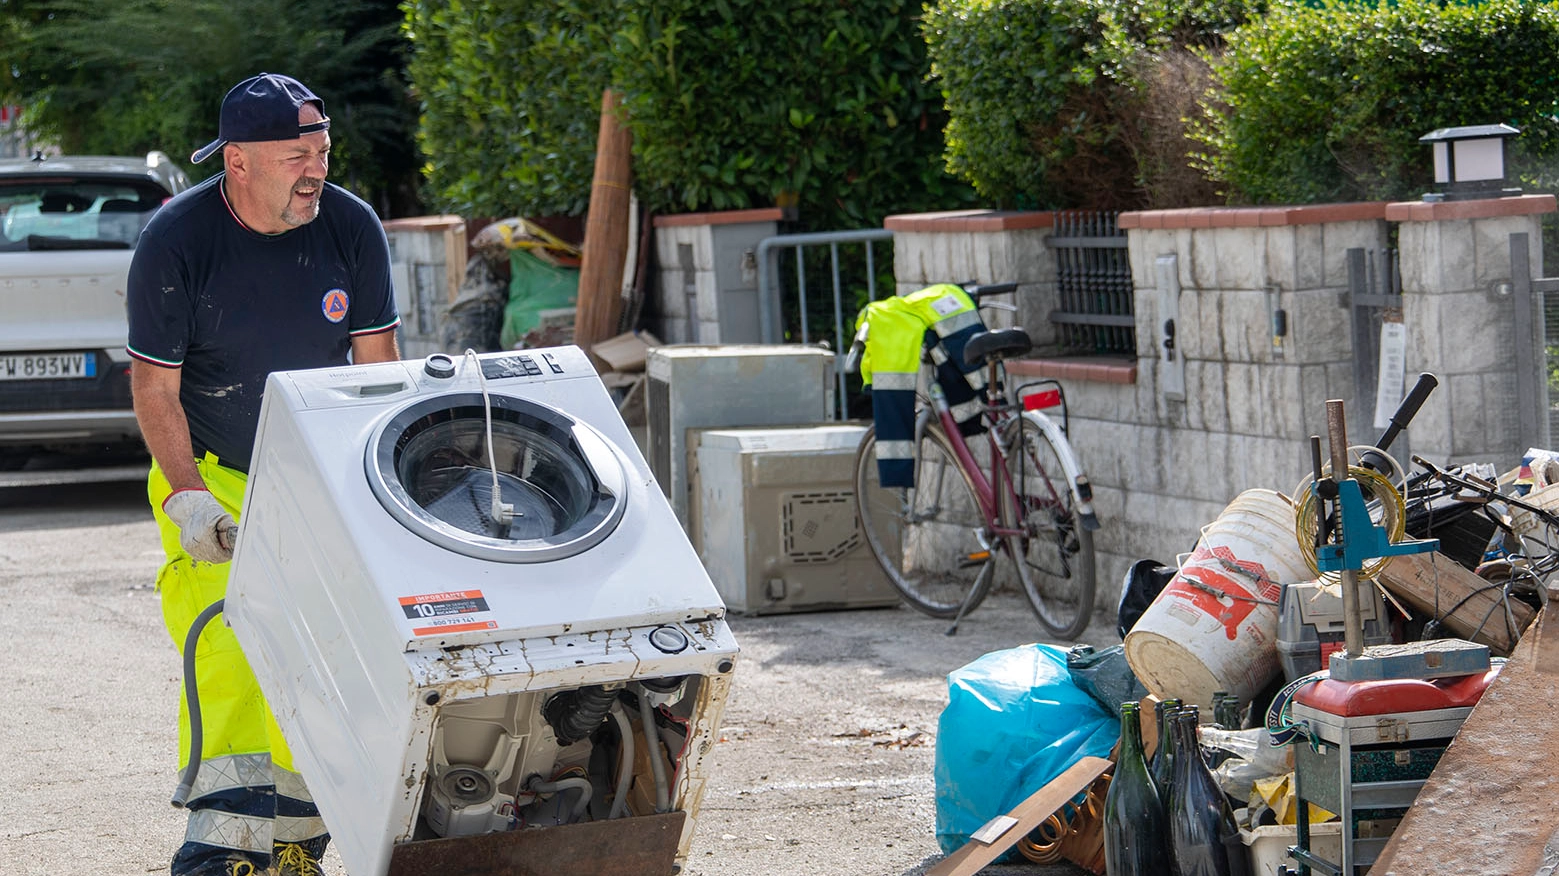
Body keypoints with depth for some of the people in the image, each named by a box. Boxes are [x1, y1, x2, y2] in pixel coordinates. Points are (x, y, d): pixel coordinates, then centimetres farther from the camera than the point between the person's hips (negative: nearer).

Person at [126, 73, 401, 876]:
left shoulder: (352, 228, -9)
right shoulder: (175, 241, -17)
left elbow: (376, 365, 1)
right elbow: (154, 385, -10)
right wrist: (188, 496, -18)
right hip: (211, 475, -3)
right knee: (223, 645, -17)